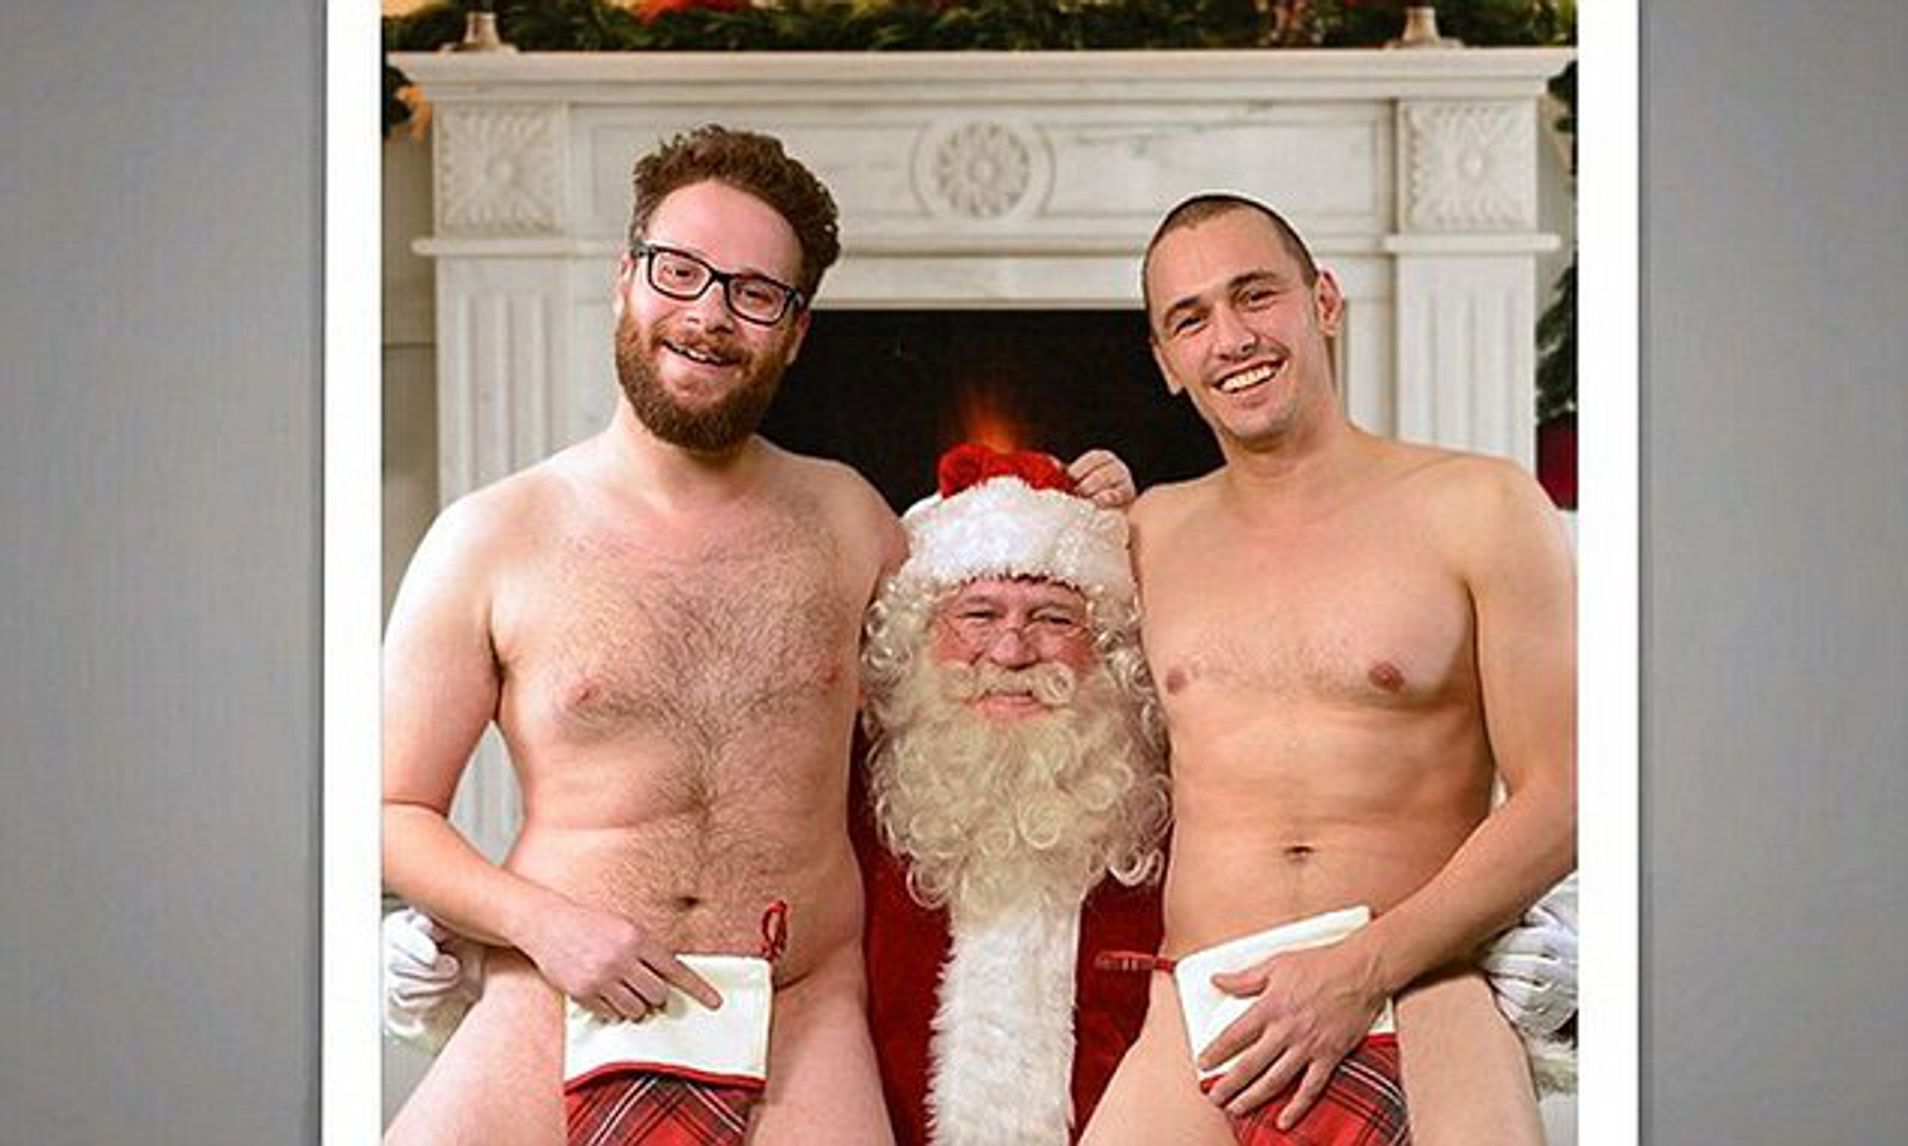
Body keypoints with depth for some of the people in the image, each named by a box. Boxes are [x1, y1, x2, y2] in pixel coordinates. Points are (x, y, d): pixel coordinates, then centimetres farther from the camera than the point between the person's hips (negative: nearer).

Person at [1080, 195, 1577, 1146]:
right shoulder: (1147, 532, 18)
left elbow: (1557, 801, 0)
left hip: (1418, 990, -2)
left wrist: (1362, 969, -10)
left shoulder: (1479, 507, 6)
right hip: (1199, 1015, 3)